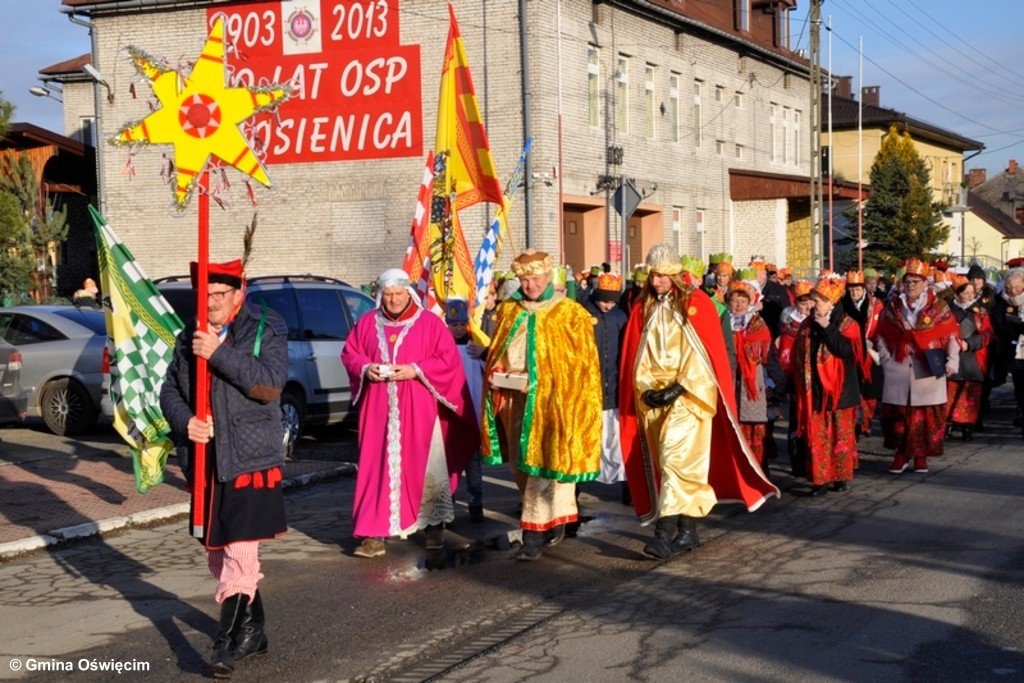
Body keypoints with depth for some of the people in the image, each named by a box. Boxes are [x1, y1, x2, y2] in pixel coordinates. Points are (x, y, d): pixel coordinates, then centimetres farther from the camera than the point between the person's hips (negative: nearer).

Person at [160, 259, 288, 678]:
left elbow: (270, 385, -18)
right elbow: (169, 390, 12)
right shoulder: (189, 338, 12)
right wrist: (184, 421, -9)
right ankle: (252, 631, 28)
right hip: (204, 462, 6)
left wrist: (219, 353, -22)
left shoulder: (266, 331, -4)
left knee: (239, 552, -13)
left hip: (250, 460, -6)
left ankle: (229, 640, -10)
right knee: (217, 552, 14)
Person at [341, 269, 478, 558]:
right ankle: (375, 533, 0)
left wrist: (415, 370, -16)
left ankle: (435, 526, 17)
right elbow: (349, 353, 13)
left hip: (418, 410, -2)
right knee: (377, 467, -1)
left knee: (425, 467, 3)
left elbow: (448, 360, -4)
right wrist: (366, 368, -8)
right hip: (378, 410, 2)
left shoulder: (430, 323, 0)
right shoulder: (368, 322, 9)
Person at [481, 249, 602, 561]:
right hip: (513, 400, 6)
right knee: (520, 464, 11)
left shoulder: (570, 314, -3)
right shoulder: (508, 311, 12)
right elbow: (496, 353, 20)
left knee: (540, 464, -7)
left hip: (549, 402, -5)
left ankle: (535, 534, -3)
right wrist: (497, 373, -1)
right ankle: (555, 520, 28)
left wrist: (537, 380, -14)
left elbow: (581, 363, -6)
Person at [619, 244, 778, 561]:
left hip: (689, 395, -4)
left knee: (676, 458, -17)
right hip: (653, 400, 5)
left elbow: (710, 353, -7)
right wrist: (646, 390, -7)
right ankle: (688, 531, 15)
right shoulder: (642, 310, 10)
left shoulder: (697, 304, -2)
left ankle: (666, 531, -22)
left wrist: (678, 388, -14)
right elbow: (635, 358, 9)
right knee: (681, 464, 9)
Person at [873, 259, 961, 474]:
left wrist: (952, 360, -9)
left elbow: (951, 335, 2)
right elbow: (880, 335, 13)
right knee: (898, 413, 0)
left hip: (929, 371, -1)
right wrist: (886, 359, 2)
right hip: (899, 372, 1)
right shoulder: (892, 307, 8)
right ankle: (902, 454, 12)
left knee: (928, 415, 1)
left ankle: (921, 456, 13)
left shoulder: (939, 307, 2)